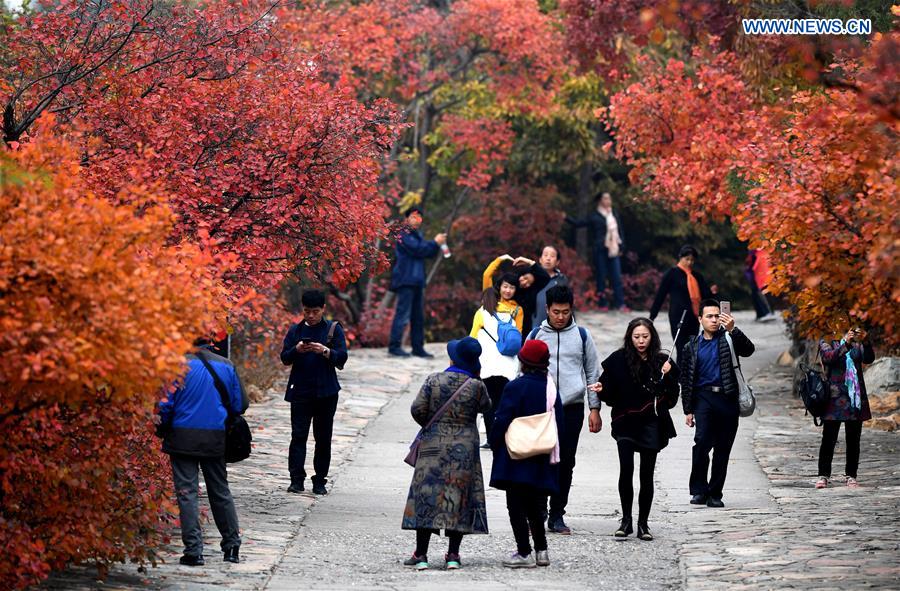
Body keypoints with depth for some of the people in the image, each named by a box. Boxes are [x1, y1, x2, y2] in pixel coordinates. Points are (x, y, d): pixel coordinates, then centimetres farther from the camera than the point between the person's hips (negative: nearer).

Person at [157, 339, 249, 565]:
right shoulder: (226, 366, 1)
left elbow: (166, 404, -11)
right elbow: (240, 404, 6)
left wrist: (163, 424, 8)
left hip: (183, 438, -3)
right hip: (216, 439, 4)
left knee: (187, 492, 0)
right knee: (220, 491, 16)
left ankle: (193, 550, -7)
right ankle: (232, 546, 22)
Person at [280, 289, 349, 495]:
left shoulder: (333, 329, 3)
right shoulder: (295, 330, 8)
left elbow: (342, 357, -4)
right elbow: (284, 358, 5)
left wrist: (325, 351, -22)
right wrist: (296, 350, -15)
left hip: (326, 392, -1)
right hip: (300, 391, 1)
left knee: (323, 437, 4)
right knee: (298, 435, -6)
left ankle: (320, 481, 9)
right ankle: (296, 479, -7)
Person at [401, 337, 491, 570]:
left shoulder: (433, 381, -6)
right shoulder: (476, 386, -7)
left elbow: (418, 410, -6)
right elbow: (486, 407, 11)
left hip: (434, 446, 0)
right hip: (464, 450, 0)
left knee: (427, 495, 3)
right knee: (459, 498, 7)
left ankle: (421, 554, 0)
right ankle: (453, 555, 7)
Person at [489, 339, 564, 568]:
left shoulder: (515, 387, -12)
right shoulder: (551, 389, 7)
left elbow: (502, 421, -14)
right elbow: (560, 426, 11)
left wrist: (495, 446, -1)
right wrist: (552, 452, 19)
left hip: (517, 460, -6)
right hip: (543, 461, 6)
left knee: (517, 506, -2)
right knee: (535, 506, 17)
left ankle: (524, 553, -5)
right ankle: (541, 551, 18)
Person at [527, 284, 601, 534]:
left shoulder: (582, 335, 6)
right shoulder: (536, 336, 6)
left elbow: (593, 373, 10)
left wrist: (595, 408, 4)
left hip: (572, 408, 1)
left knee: (565, 464, 3)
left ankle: (557, 515, 10)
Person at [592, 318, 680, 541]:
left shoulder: (662, 362, 5)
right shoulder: (619, 360, 1)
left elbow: (672, 398, 4)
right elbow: (610, 394, 6)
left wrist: (668, 377, -11)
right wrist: (601, 389, -14)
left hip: (652, 424, 1)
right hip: (626, 422, -1)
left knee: (647, 475, 3)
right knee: (626, 469, -15)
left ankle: (643, 523, 12)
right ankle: (626, 520, -2)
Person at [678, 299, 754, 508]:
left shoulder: (728, 339, 9)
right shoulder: (692, 346, 12)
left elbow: (748, 350, -9)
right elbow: (686, 380, 13)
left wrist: (733, 330, -23)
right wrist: (688, 410, 7)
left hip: (727, 399, 1)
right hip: (704, 397, -1)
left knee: (723, 449, 3)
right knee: (702, 441, -19)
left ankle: (715, 494, 12)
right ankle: (699, 490, -10)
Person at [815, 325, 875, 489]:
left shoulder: (856, 343, 10)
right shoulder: (826, 342, 2)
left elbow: (869, 359, -5)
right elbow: (829, 357, -17)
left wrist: (865, 342, -22)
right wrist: (846, 344, -29)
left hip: (855, 397, 3)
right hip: (834, 398, -3)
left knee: (853, 439, 5)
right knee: (829, 438, -4)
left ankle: (851, 475, 11)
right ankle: (823, 475, 1)